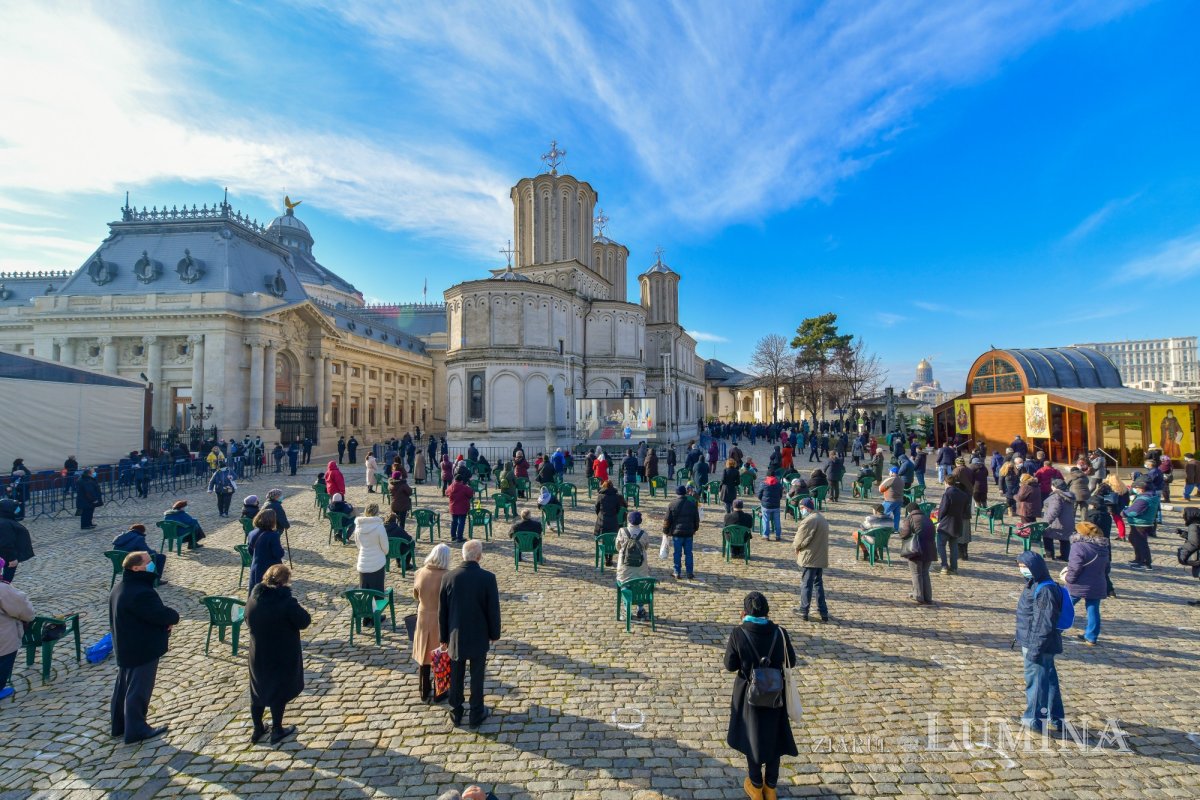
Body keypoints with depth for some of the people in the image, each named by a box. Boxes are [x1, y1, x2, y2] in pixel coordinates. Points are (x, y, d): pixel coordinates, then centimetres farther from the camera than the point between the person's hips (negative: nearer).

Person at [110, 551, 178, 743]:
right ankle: (135, 731, 17)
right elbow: (162, 615, -29)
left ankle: (119, 724, 37)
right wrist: (174, 617, -7)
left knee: (123, 686, 22)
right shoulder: (140, 593, -32)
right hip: (143, 650, -10)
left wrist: (166, 619, -4)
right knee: (138, 689, 5)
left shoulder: (121, 586, 3)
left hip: (126, 647, 10)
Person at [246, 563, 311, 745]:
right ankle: (276, 731, 28)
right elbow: (305, 621, -19)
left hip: (258, 656, 5)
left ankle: (257, 730, 36)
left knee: (257, 692, 22)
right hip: (282, 657, -5)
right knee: (279, 693, 13)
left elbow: (248, 622, 7)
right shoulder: (287, 602, -27)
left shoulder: (253, 599, -9)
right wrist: (299, 609, -5)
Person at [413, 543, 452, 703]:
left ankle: (424, 692, 32)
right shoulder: (446, 577, -23)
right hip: (441, 620, -4)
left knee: (424, 655, 19)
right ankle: (438, 694, 26)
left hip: (423, 619, 4)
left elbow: (415, 596, 5)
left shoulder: (419, 573, -9)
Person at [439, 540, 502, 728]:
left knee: (456, 677, 18)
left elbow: (442, 610, -2)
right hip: (479, 636, -2)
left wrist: (444, 637, 10)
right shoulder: (487, 578, -18)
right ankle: (476, 714, 27)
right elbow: (493, 609, -11)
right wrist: (494, 634, 4)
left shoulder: (449, 577, -11)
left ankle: (456, 714, 32)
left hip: (456, 636, 2)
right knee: (477, 676, 14)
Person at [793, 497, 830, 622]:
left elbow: (800, 541, -19)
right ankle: (823, 612, 19)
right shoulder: (822, 518, 11)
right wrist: (798, 545, 8)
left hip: (809, 558, -9)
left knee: (807, 585, 3)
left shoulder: (809, 520, -21)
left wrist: (795, 546, 2)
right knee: (818, 584, 17)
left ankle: (804, 612, 13)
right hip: (821, 557, 9)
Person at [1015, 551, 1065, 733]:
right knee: (1049, 679, 18)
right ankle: (1054, 719, 30)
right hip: (1031, 642, 10)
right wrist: (1023, 640, 23)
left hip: (1038, 645, -10)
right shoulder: (1034, 586, 8)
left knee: (1036, 680, 2)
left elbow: (1045, 622, -24)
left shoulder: (1045, 590, -23)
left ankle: (1034, 719, 14)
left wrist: (1036, 647, -21)